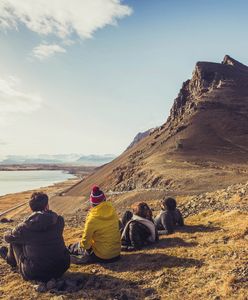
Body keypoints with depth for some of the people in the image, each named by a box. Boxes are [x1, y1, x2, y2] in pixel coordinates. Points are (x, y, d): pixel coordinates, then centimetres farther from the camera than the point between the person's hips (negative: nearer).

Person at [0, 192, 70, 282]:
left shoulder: (25, 227, -17)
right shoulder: (59, 221, -11)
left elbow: (7, 238, 5)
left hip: (34, 274, -2)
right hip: (61, 269, 3)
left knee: (15, 241, 13)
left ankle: (10, 259, 46)